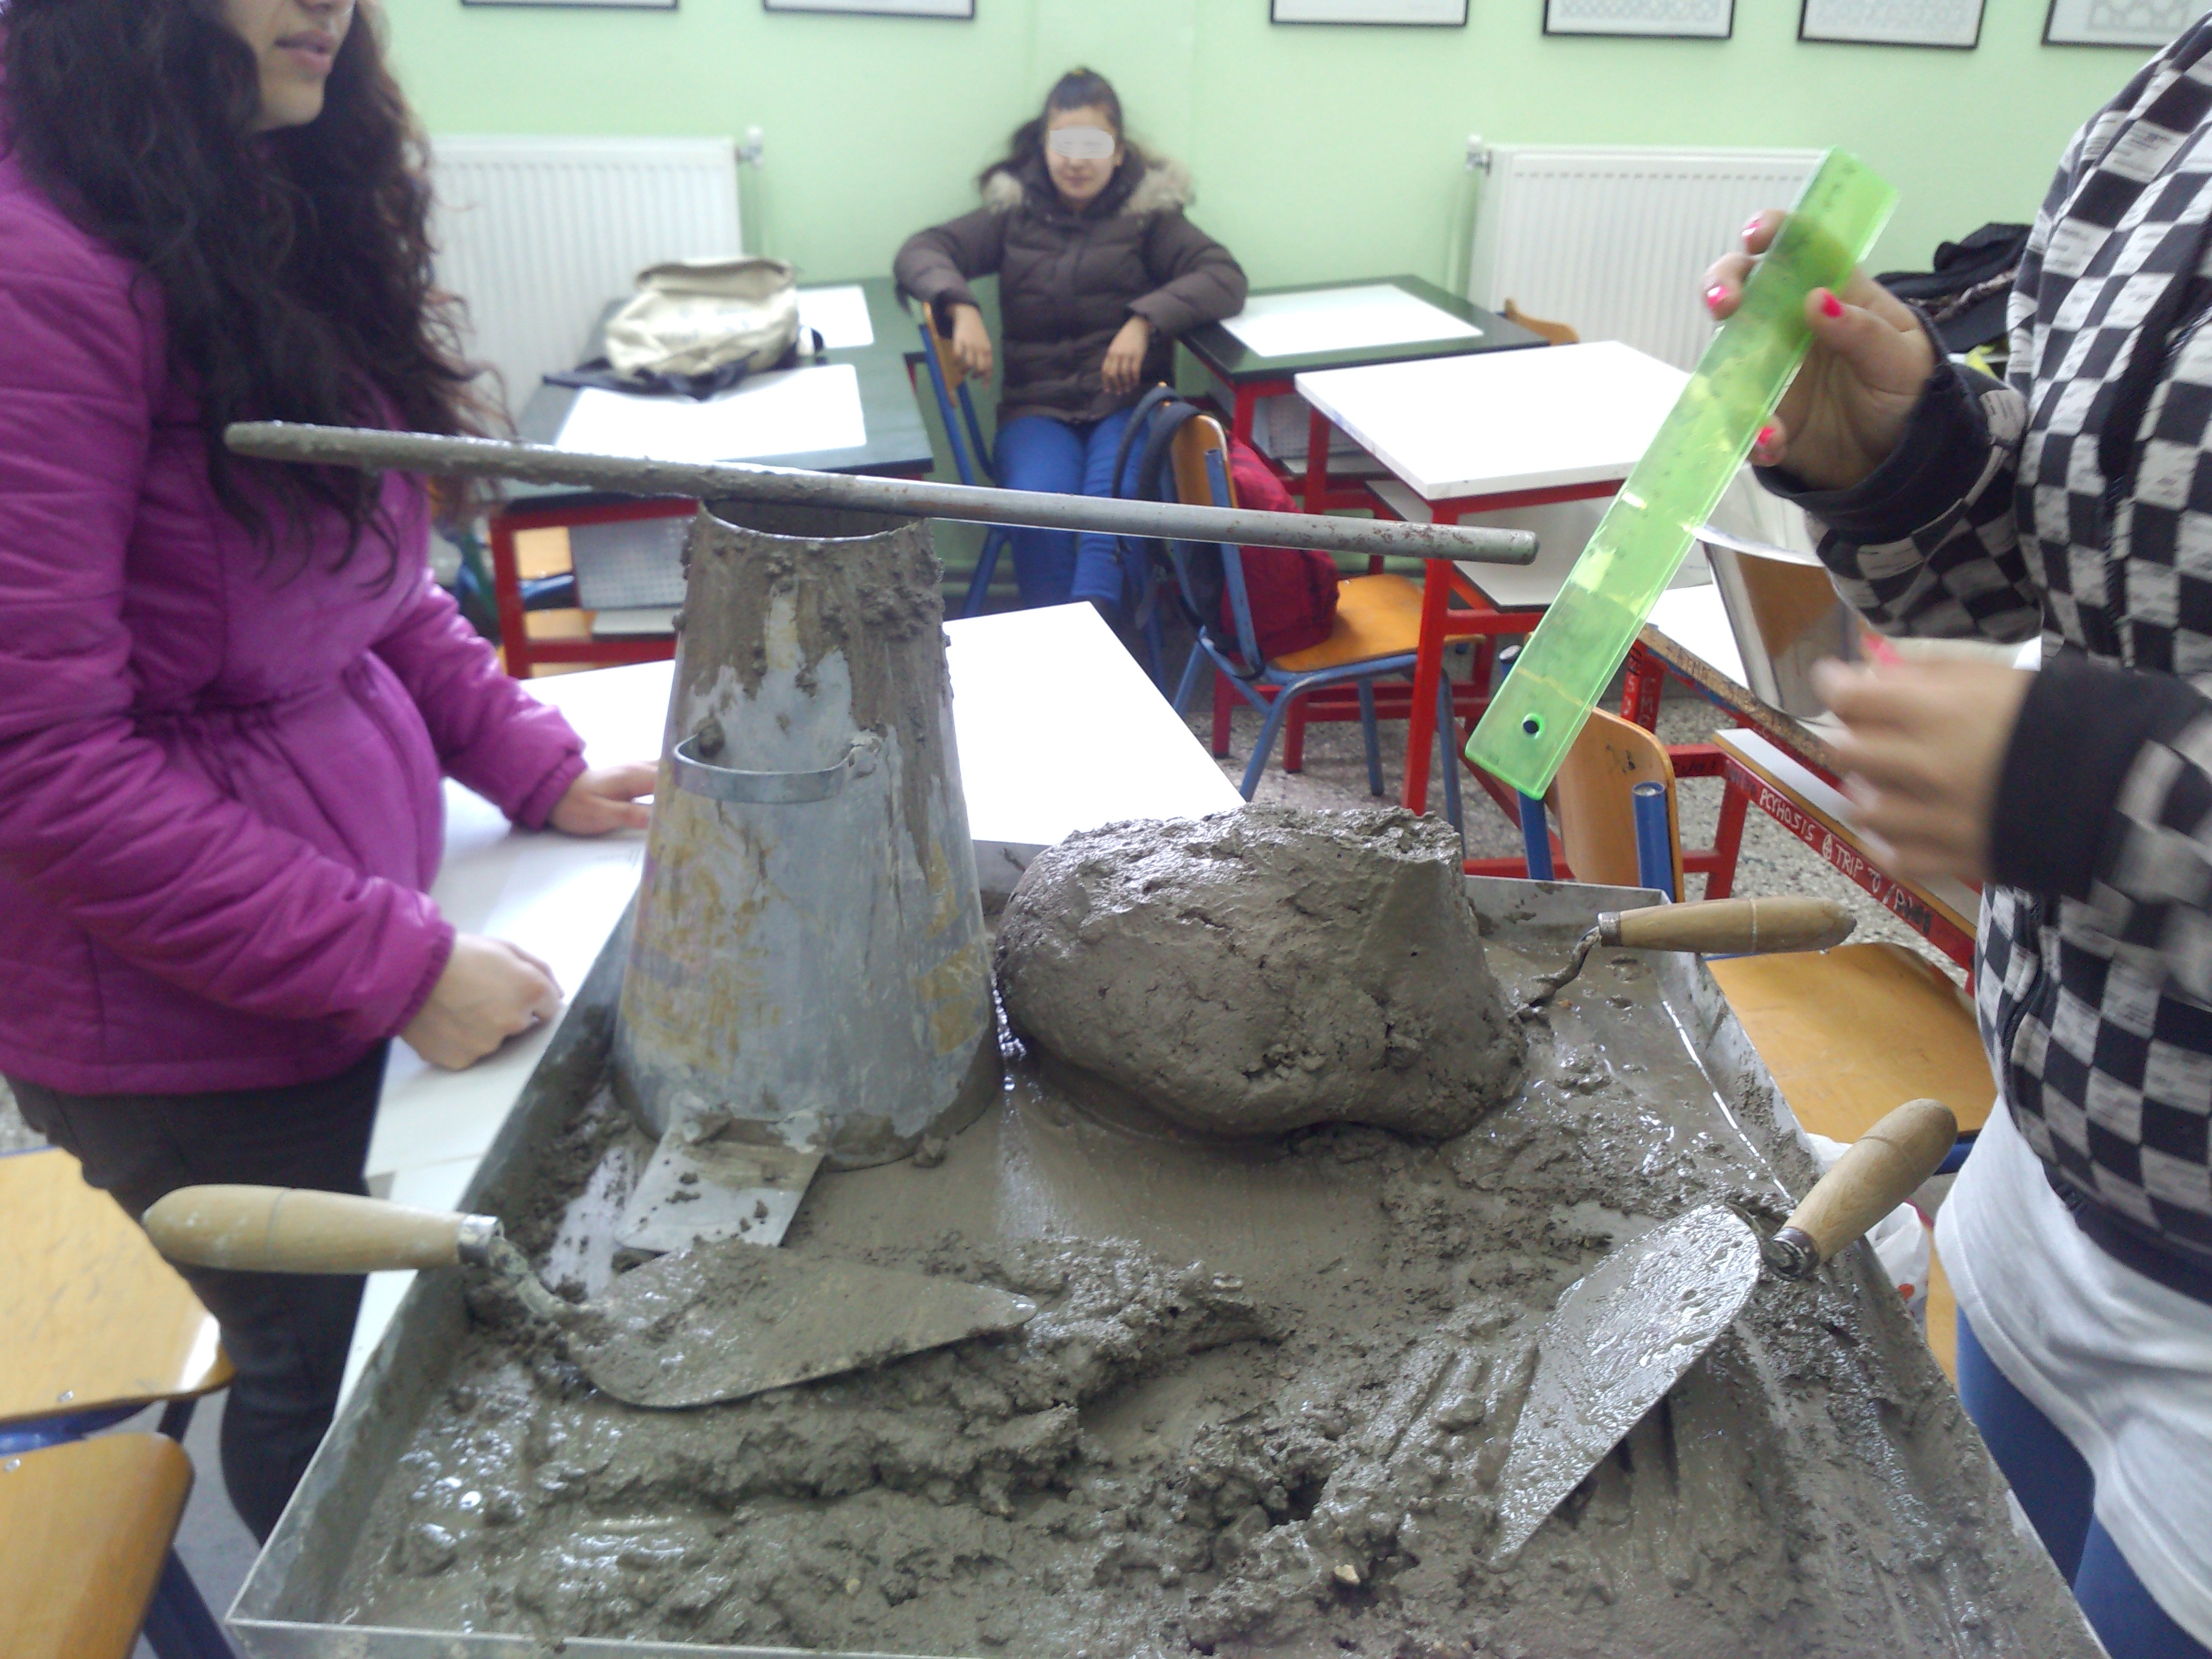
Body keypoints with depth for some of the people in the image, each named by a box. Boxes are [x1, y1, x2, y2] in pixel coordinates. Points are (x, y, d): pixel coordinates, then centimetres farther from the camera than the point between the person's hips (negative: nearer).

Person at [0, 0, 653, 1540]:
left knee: (386, 1319, 20)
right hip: (193, 1006, -7)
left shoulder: (277, 218, 5)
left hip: (355, 879, 7)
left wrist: (535, 763, 2)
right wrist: (392, 961, -20)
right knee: (323, 1358, 13)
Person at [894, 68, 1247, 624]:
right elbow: (920, 251, 10)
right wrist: (961, 308, -12)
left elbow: (1226, 278, -1)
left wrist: (1145, 320, -19)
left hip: (1129, 401, -1)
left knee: (1117, 503, -34)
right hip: (1037, 405, 1)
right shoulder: (1015, 210, 15)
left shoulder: (1149, 212, 10)